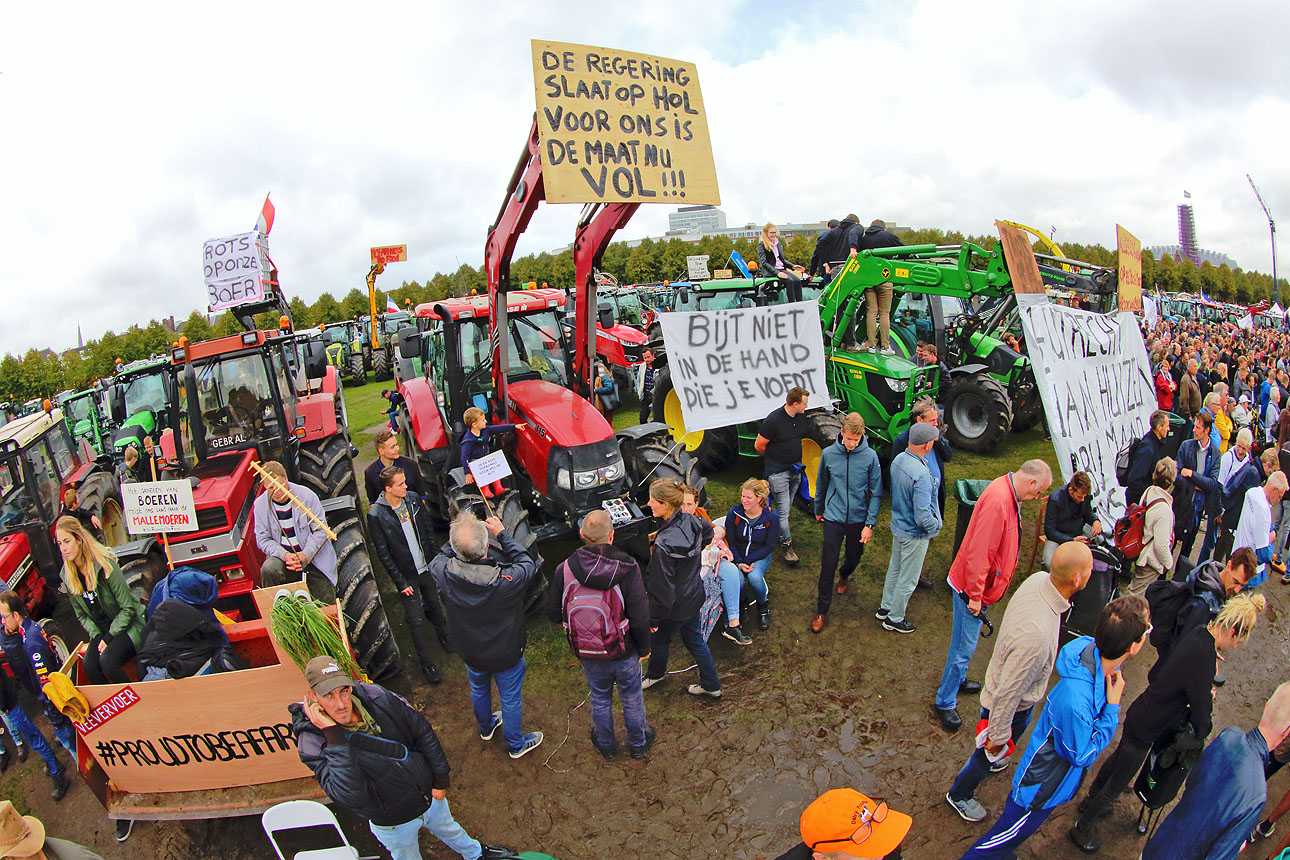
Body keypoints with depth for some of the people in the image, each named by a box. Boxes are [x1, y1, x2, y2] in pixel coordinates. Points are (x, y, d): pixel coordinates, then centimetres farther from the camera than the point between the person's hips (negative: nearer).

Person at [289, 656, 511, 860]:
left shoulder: (376, 697, -20)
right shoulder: (312, 743, -28)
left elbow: (423, 731, -7)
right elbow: (351, 797, -40)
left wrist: (440, 778, -3)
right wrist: (334, 737, -42)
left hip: (430, 795, 3)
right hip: (393, 824, -3)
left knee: (449, 830, 31)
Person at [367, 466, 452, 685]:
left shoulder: (413, 499, -5)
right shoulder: (376, 515, -18)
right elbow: (383, 554, -13)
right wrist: (401, 583, -12)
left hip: (428, 568, 4)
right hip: (407, 576, -4)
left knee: (435, 606, 21)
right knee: (416, 620, 5)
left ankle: (443, 635, 49)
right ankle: (427, 663, 22)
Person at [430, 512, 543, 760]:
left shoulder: (443, 573, -31)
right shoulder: (506, 580, -39)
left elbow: (439, 557, -6)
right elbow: (528, 565, -17)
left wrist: (456, 539, -8)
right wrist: (502, 534, -14)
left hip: (469, 652, 4)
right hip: (506, 654, -3)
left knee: (478, 690, 32)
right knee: (510, 699, 22)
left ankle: (485, 727, 60)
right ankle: (516, 744, 45)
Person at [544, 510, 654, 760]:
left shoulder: (564, 570, -19)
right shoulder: (627, 567, -25)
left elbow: (553, 614, -7)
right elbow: (640, 617, -21)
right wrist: (644, 648, -4)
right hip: (623, 650, -2)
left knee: (600, 698, 27)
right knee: (632, 698, 23)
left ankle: (605, 744, 49)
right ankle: (638, 744, 46)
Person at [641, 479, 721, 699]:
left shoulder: (664, 545, -37)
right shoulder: (690, 521, -14)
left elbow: (663, 589, -28)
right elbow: (708, 533, 12)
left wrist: (654, 618, -13)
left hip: (674, 606, -6)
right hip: (693, 596, 6)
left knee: (659, 639, 24)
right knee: (694, 640, 25)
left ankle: (656, 674, 52)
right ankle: (711, 685, 41)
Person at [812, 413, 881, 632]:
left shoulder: (870, 456, -10)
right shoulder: (829, 454, -7)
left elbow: (876, 493, -4)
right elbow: (821, 485, 9)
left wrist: (870, 524, -7)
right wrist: (818, 510, 20)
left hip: (859, 519, 1)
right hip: (833, 518, -1)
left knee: (854, 557, 19)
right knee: (828, 565, -2)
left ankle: (844, 576, 55)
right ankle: (821, 610, 11)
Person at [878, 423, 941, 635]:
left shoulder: (898, 460, -6)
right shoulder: (921, 474, -33)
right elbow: (922, 516, -31)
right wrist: (935, 526, -10)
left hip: (898, 526, 8)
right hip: (914, 534, -8)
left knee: (895, 569, 25)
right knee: (908, 579, 11)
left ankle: (886, 607, 42)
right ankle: (894, 619, 28)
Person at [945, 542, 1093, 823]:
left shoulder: (1038, 579, -21)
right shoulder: (1037, 634, -45)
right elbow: (1008, 694, -32)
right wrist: (998, 736, -17)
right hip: (1013, 706, -7)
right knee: (990, 753, 22)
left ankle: (988, 760, 67)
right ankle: (959, 794, 49)